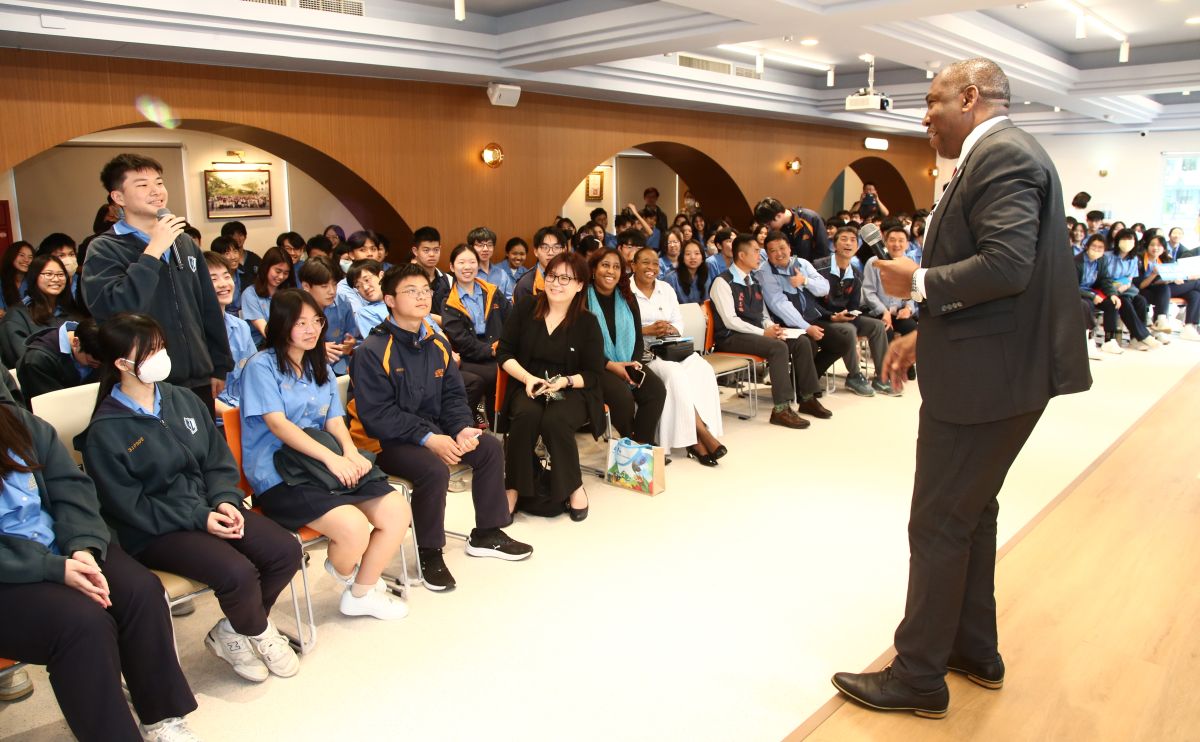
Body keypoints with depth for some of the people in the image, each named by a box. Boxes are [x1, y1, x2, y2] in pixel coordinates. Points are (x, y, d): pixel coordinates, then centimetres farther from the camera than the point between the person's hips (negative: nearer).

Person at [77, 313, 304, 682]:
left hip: (208, 508, 6)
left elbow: (218, 460, 9)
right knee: (237, 572, -28)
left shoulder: (184, 400, 6)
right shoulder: (105, 432, -11)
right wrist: (200, 518, -18)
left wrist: (225, 501, -10)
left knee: (286, 550, -13)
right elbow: (130, 507, -12)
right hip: (154, 532, -6)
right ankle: (261, 634, 5)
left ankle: (231, 632, 7)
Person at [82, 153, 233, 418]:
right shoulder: (104, 250, -6)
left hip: (198, 383, 5)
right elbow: (112, 310, -23)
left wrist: (219, 368, 13)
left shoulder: (185, 243, 11)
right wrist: (153, 252, -20)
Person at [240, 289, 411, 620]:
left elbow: (334, 419, 9)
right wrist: (331, 457, -22)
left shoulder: (321, 367, 19)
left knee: (397, 511, -12)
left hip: (326, 465, 7)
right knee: (353, 526, -29)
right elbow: (277, 423, -14)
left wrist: (350, 451, -13)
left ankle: (361, 593, 7)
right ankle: (344, 574, 8)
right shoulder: (262, 366, -4)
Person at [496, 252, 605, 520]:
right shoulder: (526, 308, 4)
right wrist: (527, 378, -13)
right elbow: (503, 352, 5)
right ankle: (514, 488, -21)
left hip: (572, 391, -1)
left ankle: (574, 487, -12)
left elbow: (594, 374, 1)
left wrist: (564, 382, -19)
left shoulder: (587, 322, 1)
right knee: (527, 415, -34)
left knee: (555, 421, -34)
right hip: (528, 385, 1)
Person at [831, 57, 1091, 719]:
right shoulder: (995, 157, 17)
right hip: (991, 370, 11)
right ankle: (975, 651, 35)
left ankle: (919, 677, 12)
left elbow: (1007, 266, -27)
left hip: (987, 376, -11)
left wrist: (920, 282, -14)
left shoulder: (1003, 154, -15)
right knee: (971, 511, 20)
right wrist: (925, 334, 12)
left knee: (939, 523, -2)